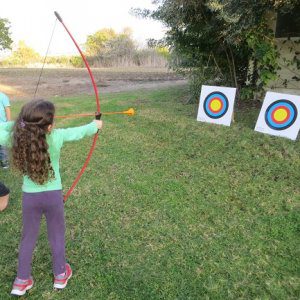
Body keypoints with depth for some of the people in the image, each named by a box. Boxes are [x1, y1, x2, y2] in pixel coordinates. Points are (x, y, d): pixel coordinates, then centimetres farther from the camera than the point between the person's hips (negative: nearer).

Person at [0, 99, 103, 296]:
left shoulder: (17, 138, -14)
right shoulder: (56, 137, -19)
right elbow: (79, 132, -4)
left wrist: (20, 123, 3)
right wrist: (96, 125, 13)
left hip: (30, 196, 2)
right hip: (53, 195, -2)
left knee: (28, 238, 22)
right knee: (57, 235, 19)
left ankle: (22, 281, 36)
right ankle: (60, 274, 37)